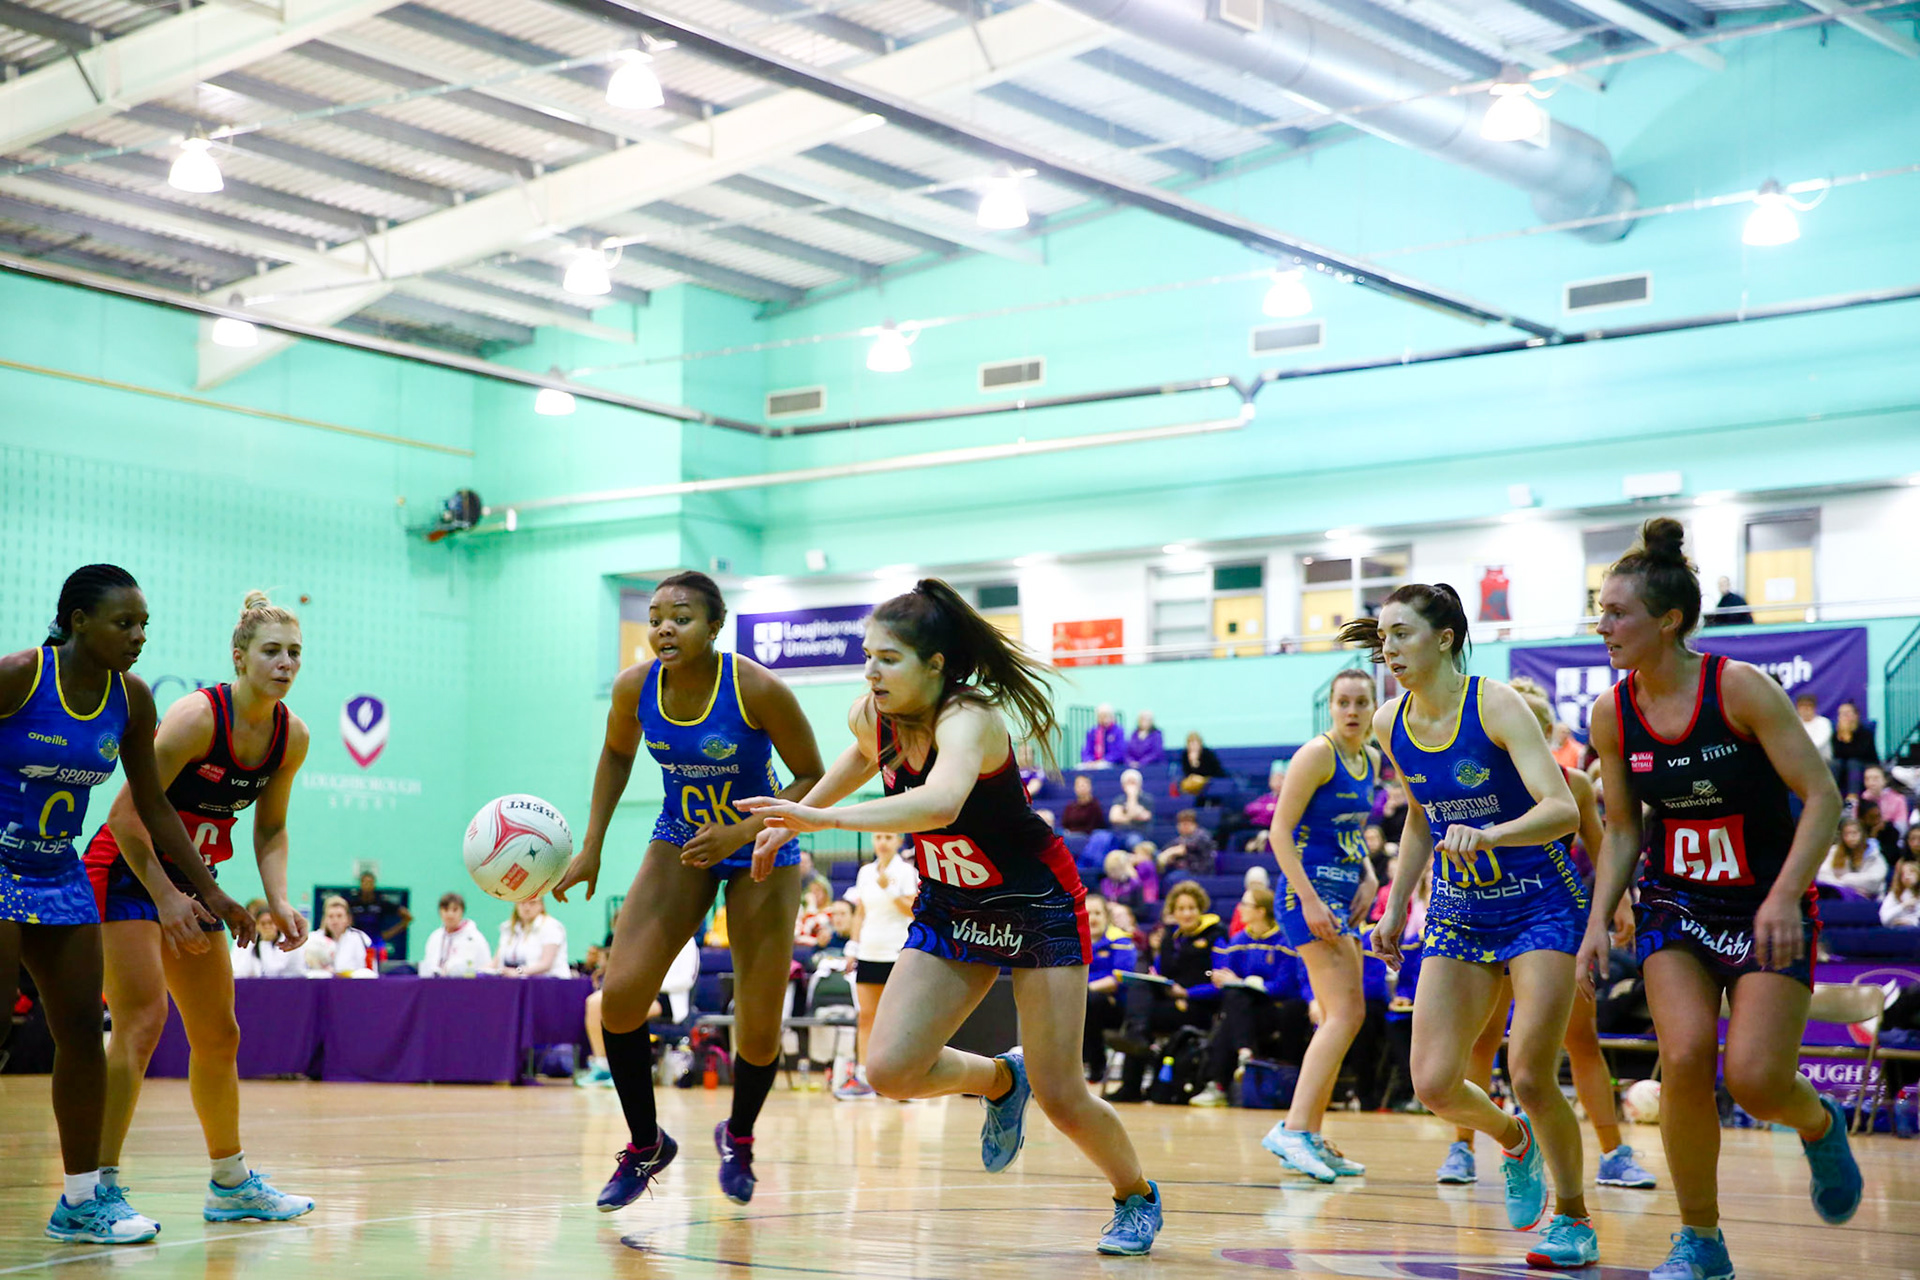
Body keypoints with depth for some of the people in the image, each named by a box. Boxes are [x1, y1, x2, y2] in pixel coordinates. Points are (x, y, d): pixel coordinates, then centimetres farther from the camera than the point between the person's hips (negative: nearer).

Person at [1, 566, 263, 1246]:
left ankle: (83, 1199, 16)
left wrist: (210, 892, 11)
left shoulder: (132, 699, 0)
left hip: (60, 874, 6)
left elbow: (154, 808, 10)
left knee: (83, 1029, 6)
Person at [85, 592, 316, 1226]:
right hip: (126, 872, -7)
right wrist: (166, 899, -24)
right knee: (142, 1023, -20)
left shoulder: (291, 736, -3)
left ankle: (230, 1184, 27)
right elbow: (126, 814, -22)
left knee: (218, 1037, 13)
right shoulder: (197, 717, -23)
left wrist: (279, 902, -6)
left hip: (192, 881, 7)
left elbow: (270, 830, 8)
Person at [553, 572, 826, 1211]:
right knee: (619, 996, -13)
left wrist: (741, 833, -28)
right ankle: (645, 1145, 7)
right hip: (680, 843, 3)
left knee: (759, 1034, -4)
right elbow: (616, 754, 7)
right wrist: (592, 847, 3)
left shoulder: (758, 689, -26)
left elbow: (812, 778, -16)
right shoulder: (635, 688, -15)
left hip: (760, 849, -3)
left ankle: (738, 1137, 28)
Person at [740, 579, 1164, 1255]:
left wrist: (821, 817, -57)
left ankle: (1137, 1197, 24)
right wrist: (796, 814, 14)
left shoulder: (967, 718, -31)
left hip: (1039, 907, -6)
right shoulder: (870, 716, -10)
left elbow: (940, 803, -53)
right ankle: (1000, 1078, 21)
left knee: (1060, 1099, -6)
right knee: (890, 1069, -11)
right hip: (949, 908, 6)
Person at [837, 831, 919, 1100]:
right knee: (866, 1016, 0)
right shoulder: (865, 872, 13)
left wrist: (888, 889, -18)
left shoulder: (906, 871, -2)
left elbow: (913, 910, -9)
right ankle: (862, 1076, 0)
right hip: (869, 953, 5)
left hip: (897, 954, -5)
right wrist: (853, 945, 13)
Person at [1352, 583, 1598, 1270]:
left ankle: (1574, 1219, 11)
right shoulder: (1390, 724, -1)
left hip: (1540, 903, -5)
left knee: (1529, 1076, -13)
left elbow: (1562, 809, -28)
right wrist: (1395, 907, 14)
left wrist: (1488, 835, -44)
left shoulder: (1496, 705, -18)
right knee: (1435, 1084, -6)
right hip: (1458, 911, 5)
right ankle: (1513, 1139, 28)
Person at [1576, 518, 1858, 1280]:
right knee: (1685, 1059, -17)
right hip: (1675, 905, 3)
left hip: (1767, 909, -3)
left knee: (1755, 1079, -14)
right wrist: (1599, 919, -3)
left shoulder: (1741, 688, -18)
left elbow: (1822, 797, -17)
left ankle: (1819, 1124, 25)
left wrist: (1784, 897, -28)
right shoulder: (1613, 715, -4)